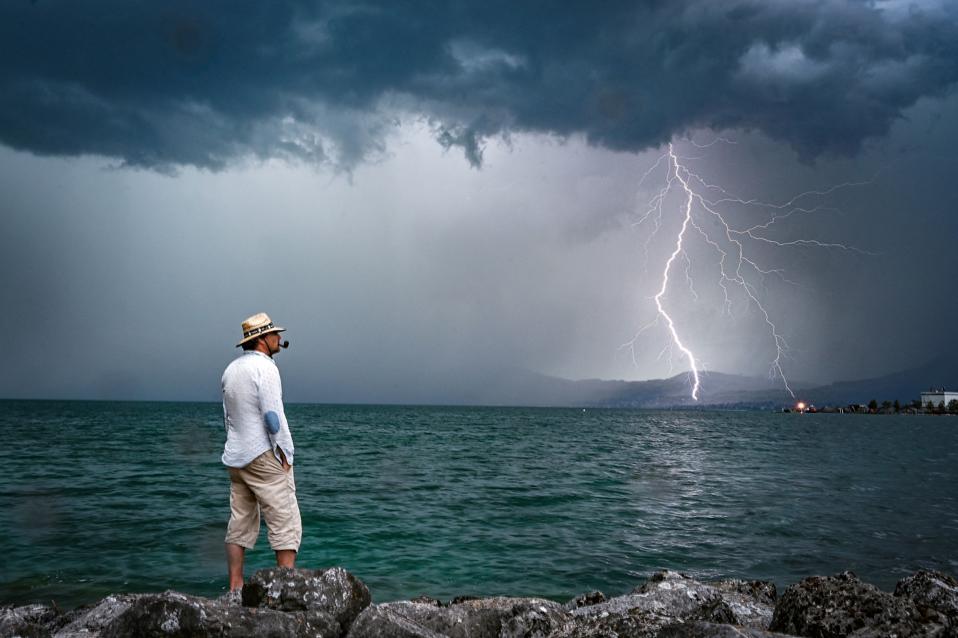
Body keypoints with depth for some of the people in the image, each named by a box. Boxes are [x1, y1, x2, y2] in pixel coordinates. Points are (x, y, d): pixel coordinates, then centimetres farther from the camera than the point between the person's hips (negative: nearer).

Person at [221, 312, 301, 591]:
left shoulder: (231, 369, 14)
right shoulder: (264, 367, -12)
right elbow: (273, 416, -18)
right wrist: (286, 453, -11)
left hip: (236, 457, 8)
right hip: (264, 455, -8)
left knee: (240, 524, 11)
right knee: (285, 524, -4)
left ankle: (235, 587, 12)